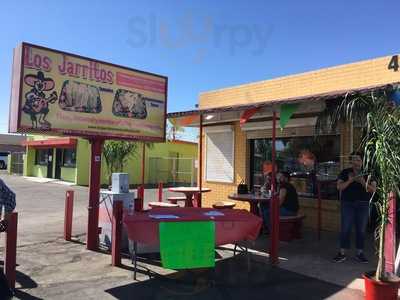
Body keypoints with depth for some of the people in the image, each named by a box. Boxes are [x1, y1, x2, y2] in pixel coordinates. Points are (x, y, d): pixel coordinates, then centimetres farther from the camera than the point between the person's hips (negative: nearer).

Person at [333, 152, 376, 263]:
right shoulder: (345, 172, 3)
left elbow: (373, 189, -2)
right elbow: (339, 187, -5)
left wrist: (363, 183, -19)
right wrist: (350, 180, -19)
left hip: (363, 205, 1)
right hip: (347, 204, -1)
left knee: (361, 230, 5)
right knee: (345, 228, -1)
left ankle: (360, 253, 18)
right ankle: (342, 253, 6)